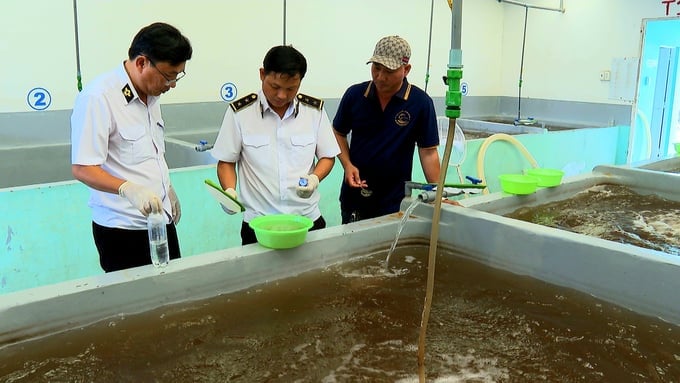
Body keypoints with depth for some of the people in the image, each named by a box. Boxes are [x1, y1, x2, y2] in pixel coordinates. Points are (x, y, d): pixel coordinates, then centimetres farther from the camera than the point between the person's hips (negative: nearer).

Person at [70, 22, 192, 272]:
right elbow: (82, 168, -19)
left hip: (161, 221, 7)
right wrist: (128, 189, -33)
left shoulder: (150, 94, 10)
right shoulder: (98, 98, -16)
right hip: (122, 229, -7)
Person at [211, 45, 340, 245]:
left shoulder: (315, 110, -1)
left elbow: (327, 156, 8)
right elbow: (226, 162, 3)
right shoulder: (239, 112, -5)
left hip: (307, 219, 2)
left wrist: (315, 179, -12)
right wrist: (230, 191, -16)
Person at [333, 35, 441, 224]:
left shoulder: (421, 102, -11)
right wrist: (347, 164, -7)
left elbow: (428, 152, -7)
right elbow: (339, 133, 8)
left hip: (395, 201, -2)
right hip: (353, 196, 3)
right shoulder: (354, 94, -4)